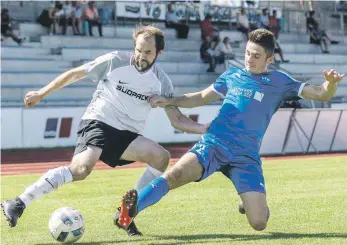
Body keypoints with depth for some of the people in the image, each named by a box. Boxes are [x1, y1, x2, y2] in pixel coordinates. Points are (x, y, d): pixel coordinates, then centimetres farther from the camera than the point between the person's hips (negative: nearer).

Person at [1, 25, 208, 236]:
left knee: (161, 157, -22)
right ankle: (18, 204, -26)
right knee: (82, 168, -31)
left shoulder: (161, 81, 2)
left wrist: (204, 129, -14)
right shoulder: (115, 61, -7)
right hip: (98, 123, -4)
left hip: (128, 135, 4)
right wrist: (42, 93, 9)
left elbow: (177, 120, 4)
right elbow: (76, 74, 4)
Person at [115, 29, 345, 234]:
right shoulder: (232, 75, 13)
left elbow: (321, 95, 4)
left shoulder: (278, 82, 6)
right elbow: (202, 97, 26)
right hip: (214, 144, 1)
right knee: (176, 175, -31)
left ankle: (250, 203, 26)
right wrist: (169, 101, 14)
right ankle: (129, 211, -29)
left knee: (259, 223, -9)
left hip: (246, 156, -1)